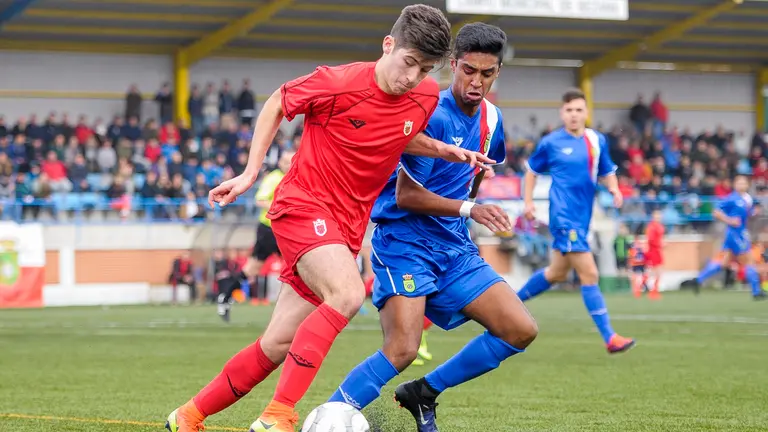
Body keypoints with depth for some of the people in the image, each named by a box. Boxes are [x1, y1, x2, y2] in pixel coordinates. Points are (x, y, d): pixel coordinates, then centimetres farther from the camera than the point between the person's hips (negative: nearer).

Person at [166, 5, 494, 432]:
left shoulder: (427, 97, -1)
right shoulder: (338, 83, -17)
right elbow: (276, 105, 1)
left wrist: (448, 151, 5)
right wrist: (250, 173, -1)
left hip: (347, 227, 6)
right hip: (303, 204, -6)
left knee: (277, 346, 6)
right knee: (348, 294, -32)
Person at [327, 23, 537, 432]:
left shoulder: (491, 118, 7)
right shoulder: (432, 116, -18)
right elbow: (405, 195, -18)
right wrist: (468, 209, -22)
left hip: (454, 246, 8)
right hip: (404, 241, -8)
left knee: (521, 330, -2)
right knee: (402, 349, -25)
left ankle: (423, 393, 10)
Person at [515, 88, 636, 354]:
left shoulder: (597, 141, 7)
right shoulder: (550, 143, -3)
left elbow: (607, 172, 16)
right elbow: (532, 170, 12)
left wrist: (614, 190, -5)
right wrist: (528, 202, 4)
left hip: (582, 218, 7)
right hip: (564, 218, -7)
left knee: (557, 274, 21)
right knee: (589, 274, -14)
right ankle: (609, 338, -13)